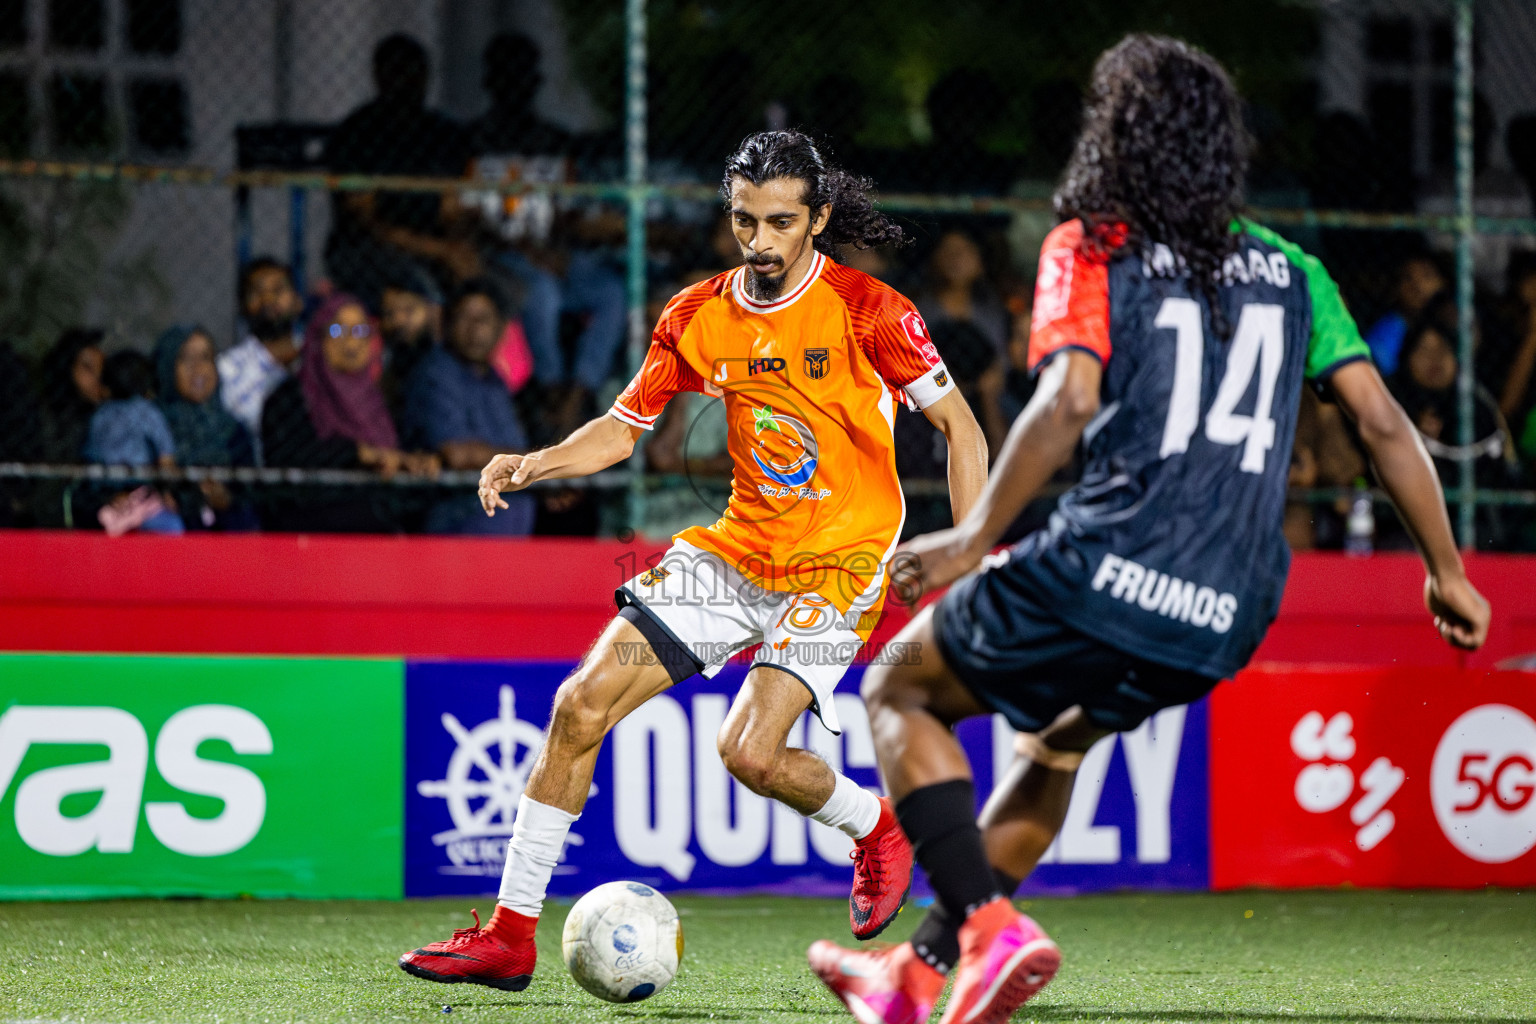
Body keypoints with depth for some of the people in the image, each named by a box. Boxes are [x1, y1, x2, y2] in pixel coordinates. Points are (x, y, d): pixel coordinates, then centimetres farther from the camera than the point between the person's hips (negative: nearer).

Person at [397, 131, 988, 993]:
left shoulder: (867, 310, -12)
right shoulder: (698, 317, 1)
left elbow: (959, 425, -6)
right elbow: (624, 427, 11)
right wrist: (534, 465, -8)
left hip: (841, 559, -5)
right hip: (739, 547, 5)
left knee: (751, 752, -23)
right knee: (582, 704, -7)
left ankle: (875, 824, 11)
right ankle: (511, 935, 0)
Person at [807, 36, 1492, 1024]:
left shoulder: (1093, 249, 0)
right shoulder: (1290, 268, 14)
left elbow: (1070, 401, -17)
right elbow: (1383, 421, 9)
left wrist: (977, 537, -12)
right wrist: (1446, 568, 15)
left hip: (1104, 574, -6)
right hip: (1224, 624, 6)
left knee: (901, 692, 17)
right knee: (1059, 740, 33)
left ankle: (989, 924, -3)